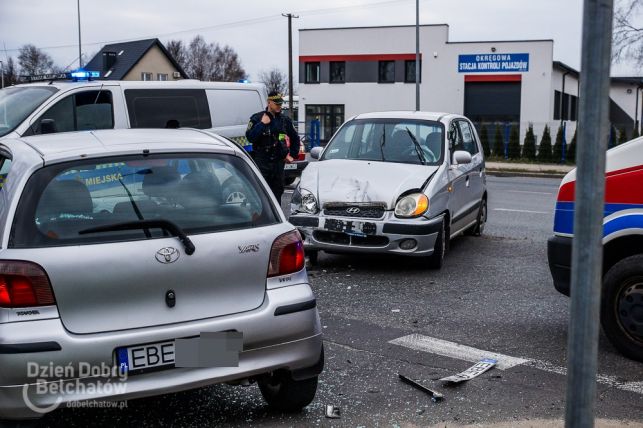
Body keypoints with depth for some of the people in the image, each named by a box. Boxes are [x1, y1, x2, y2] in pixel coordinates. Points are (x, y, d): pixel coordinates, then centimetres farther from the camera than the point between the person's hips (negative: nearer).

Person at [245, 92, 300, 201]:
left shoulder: (285, 120, 11)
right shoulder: (257, 118, -2)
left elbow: (295, 138, 23)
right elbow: (250, 137, -15)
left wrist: (293, 155, 16)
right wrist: (262, 124, -17)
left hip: (278, 162, 5)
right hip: (261, 162, -4)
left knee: (278, 190, 10)